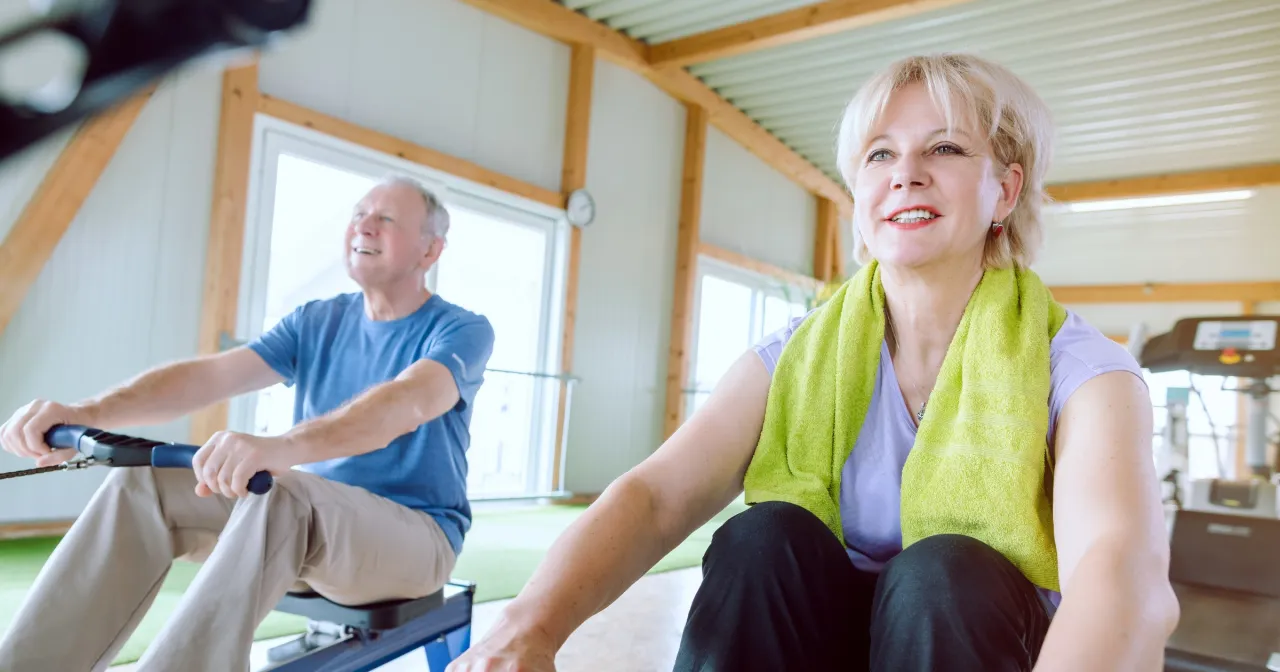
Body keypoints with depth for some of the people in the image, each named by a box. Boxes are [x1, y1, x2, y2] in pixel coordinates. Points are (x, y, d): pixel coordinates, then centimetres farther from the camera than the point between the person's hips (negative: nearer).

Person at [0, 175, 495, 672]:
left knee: (281, 494, -36)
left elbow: (409, 402, -32)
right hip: (315, 524, 6)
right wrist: (89, 413, -24)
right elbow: (210, 374, -5)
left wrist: (282, 447, -50)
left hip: (414, 535, -5)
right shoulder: (316, 321, 9)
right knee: (142, 482, -14)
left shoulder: (462, 330, -9)